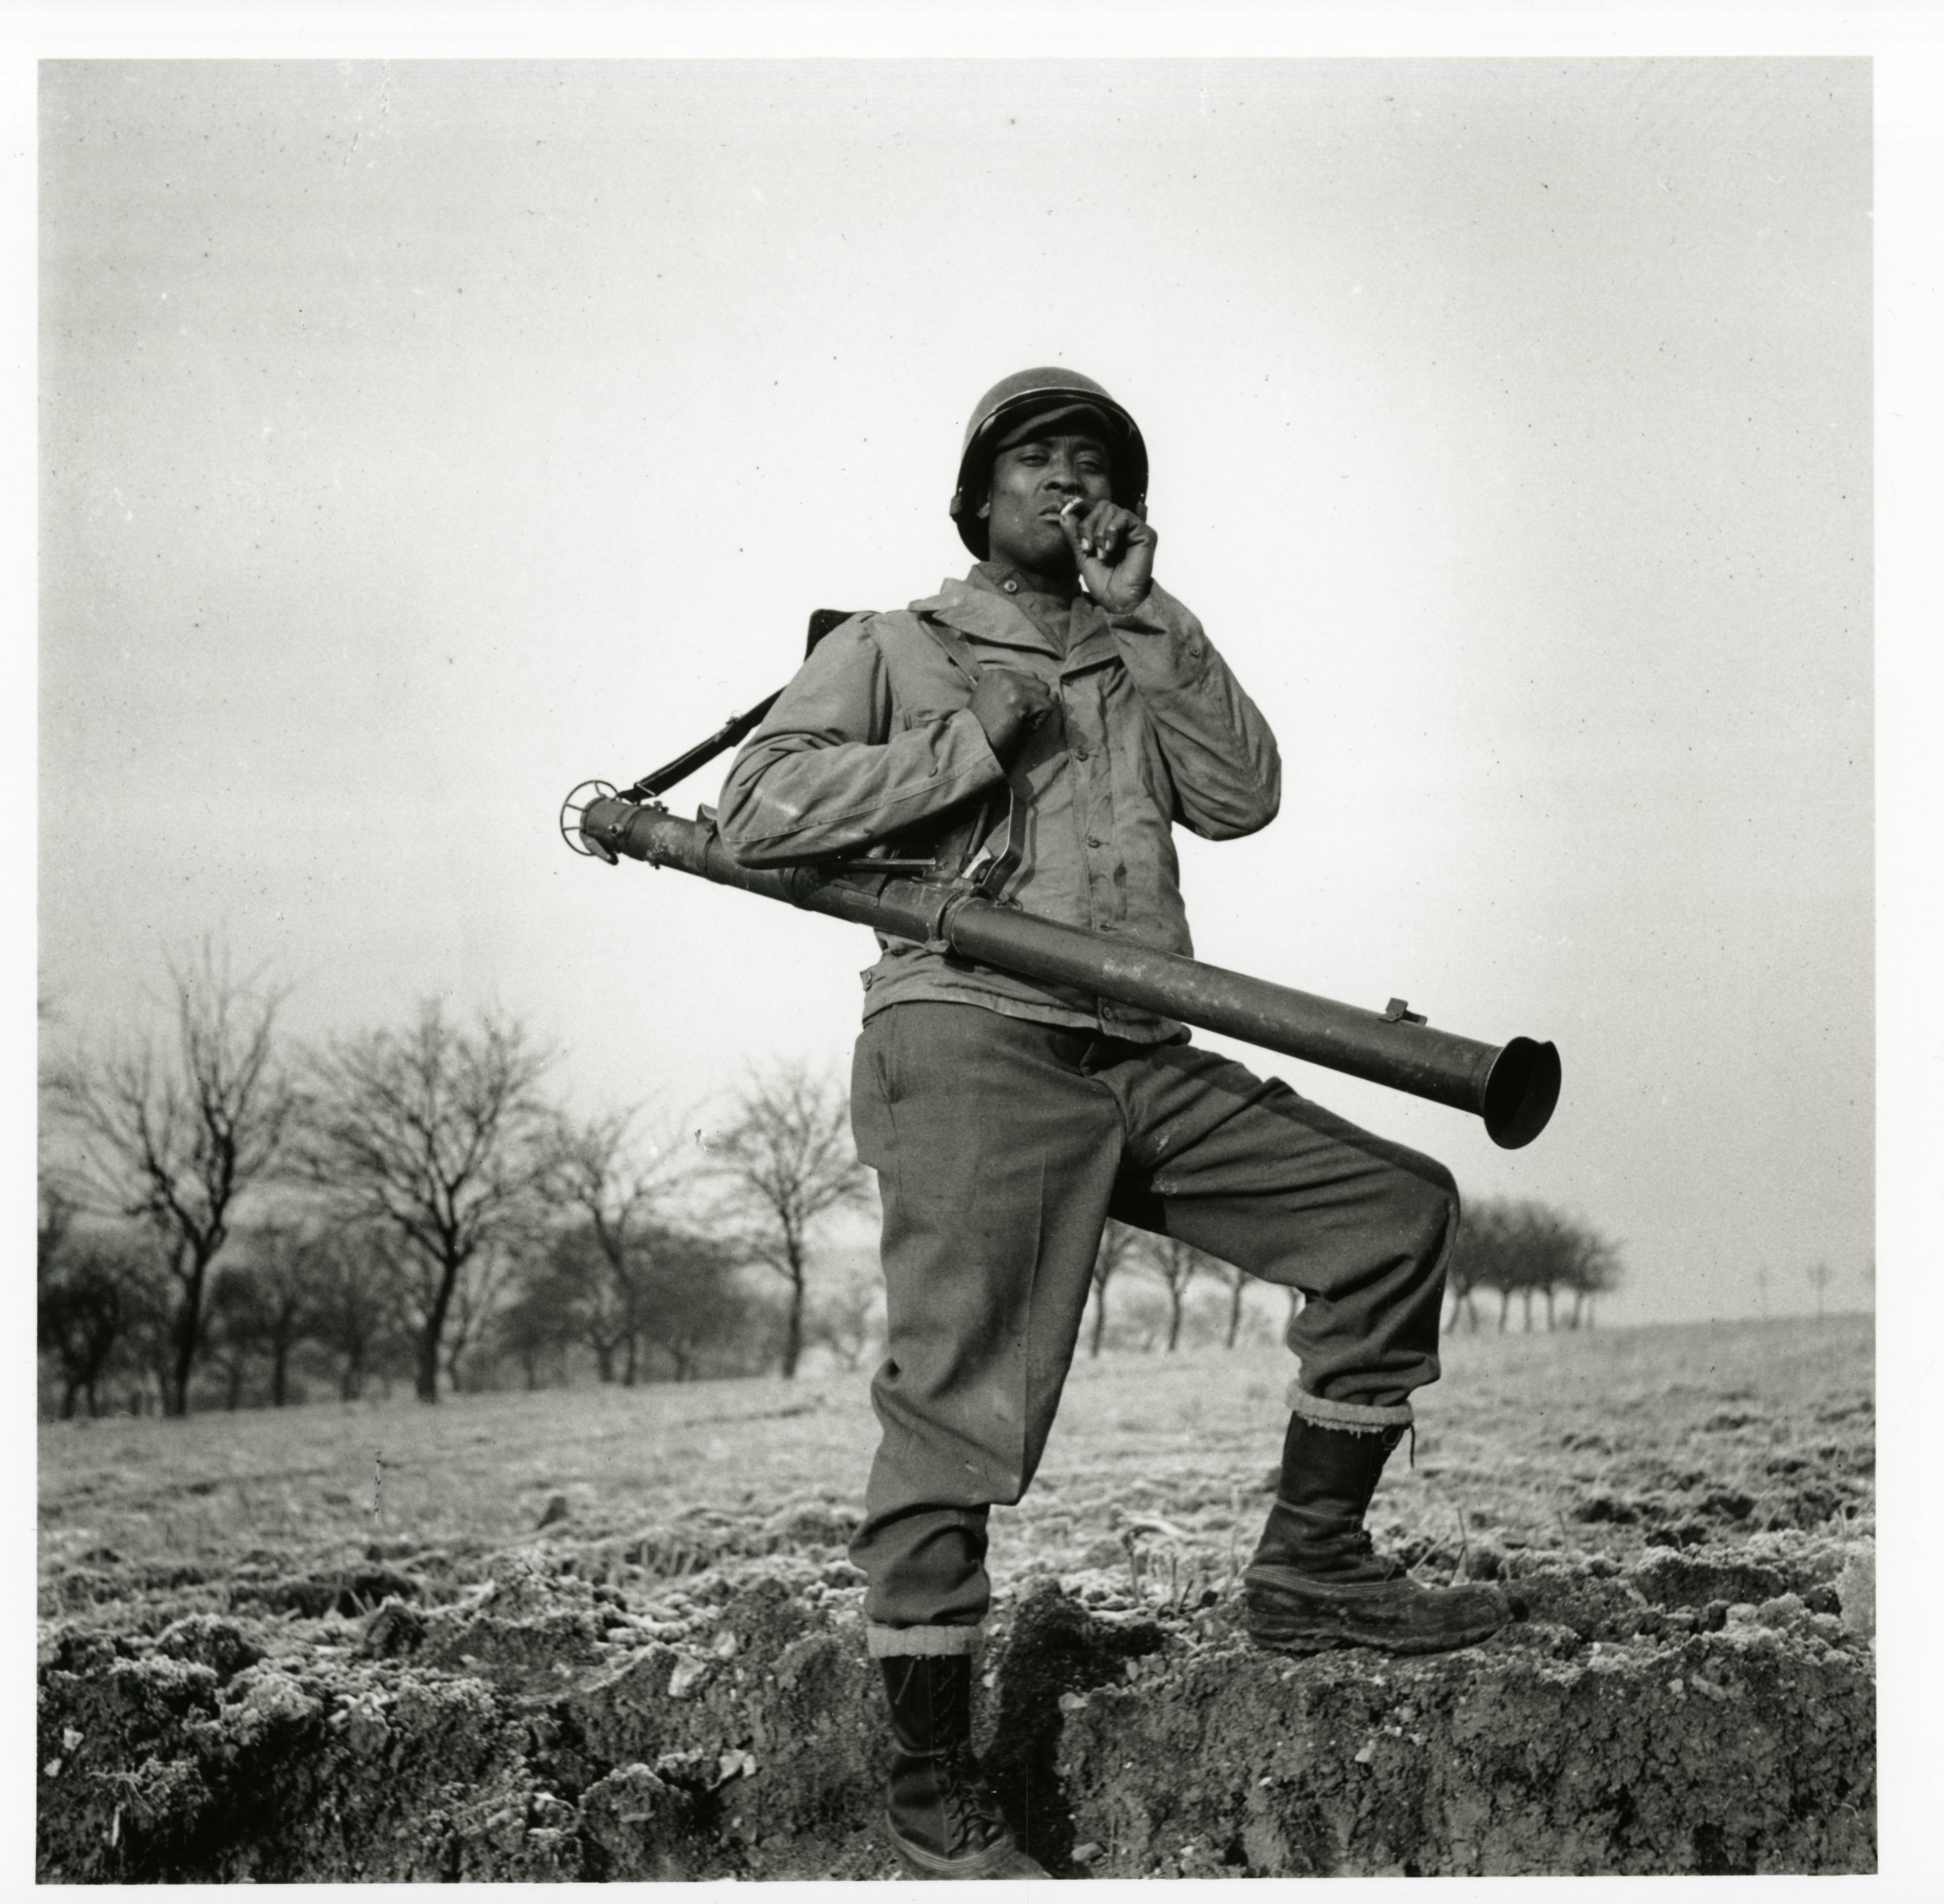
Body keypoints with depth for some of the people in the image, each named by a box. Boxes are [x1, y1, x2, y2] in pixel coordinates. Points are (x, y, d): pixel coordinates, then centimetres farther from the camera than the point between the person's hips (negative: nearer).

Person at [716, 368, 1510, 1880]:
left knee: (1402, 1210, 0)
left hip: (1145, 1066, 6)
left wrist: (1144, 616, 5)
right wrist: (977, 741, -6)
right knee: (961, 1403, -12)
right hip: (975, 1045, -5)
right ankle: (932, 1780, -1)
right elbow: (758, 810, -3)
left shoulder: (1139, 664, 27)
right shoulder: (893, 648, 12)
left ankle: (1309, 1565, 6)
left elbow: (1245, 794, 8)